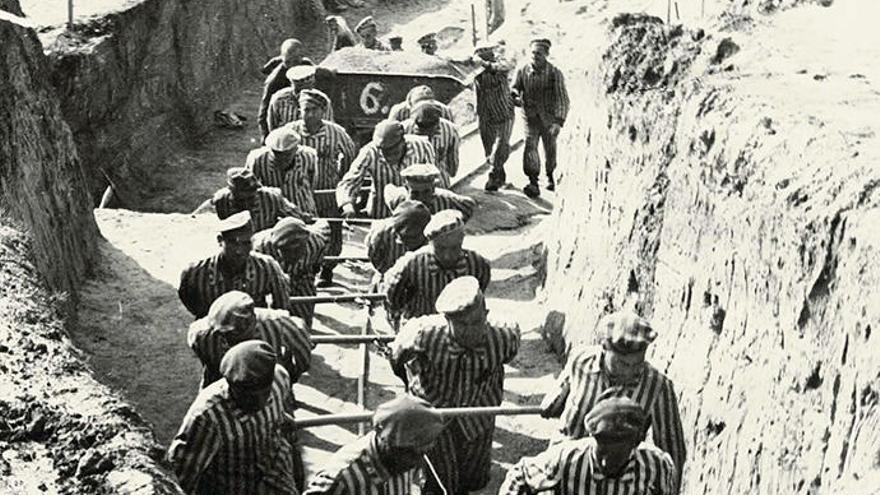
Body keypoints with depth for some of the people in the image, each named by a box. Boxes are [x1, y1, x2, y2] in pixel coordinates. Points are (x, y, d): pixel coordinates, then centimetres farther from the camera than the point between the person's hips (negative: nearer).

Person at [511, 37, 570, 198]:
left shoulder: (555, 73, -16)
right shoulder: (522, 71, -9)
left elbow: (562, 99, -19)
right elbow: (513, 90, 1)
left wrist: (559, 123, -31)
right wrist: (516, 99, -25)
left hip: (549, 119, 0)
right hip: (530, 118, 0)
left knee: (550, 151, 16)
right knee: (530, 146, -20)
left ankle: (550, 176, 44)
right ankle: (533, 184, -25)